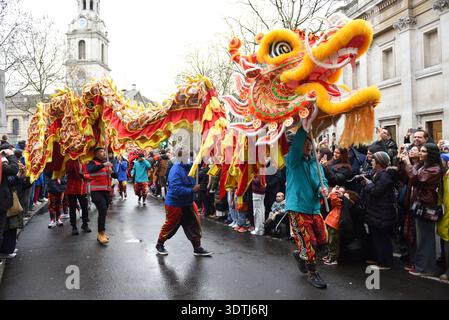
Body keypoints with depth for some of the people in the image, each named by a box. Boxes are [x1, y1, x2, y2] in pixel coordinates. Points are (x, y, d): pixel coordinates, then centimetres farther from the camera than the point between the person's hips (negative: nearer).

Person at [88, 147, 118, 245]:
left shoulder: (108, 164, 16)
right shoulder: (93, 163, -3)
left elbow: (116, 175, 11)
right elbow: (90, 170, -26)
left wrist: (111, 172, -11)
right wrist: (103, 165, -35)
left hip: (107, 191, 6)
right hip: (97, 191, -6)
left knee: (104, 212, 11)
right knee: (103, 211, -19)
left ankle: (101, 234, 22)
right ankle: (101, 233, -9)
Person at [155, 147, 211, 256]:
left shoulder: (187, 167, 2)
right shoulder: (176, 171, -24)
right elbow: (177, 190, -32)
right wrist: (192, 190, -30)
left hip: (187, 204, 8)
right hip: (175, 205, -8)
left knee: (194, 225, 7)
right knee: (170, 226, 8)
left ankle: (197, 248, 17)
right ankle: (160, 245, 30)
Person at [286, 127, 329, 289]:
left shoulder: (315, 163, 13)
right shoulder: (293, 161, -6)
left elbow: (323, 181, 11)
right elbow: (295, 145, -26)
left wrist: (323, 188, -12)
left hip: (314, 207, 7)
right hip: (297, 208, -6)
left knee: (322, 239, 10)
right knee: (309, 242, -4)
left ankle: (300, 254, 36)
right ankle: (312, 274, 16)